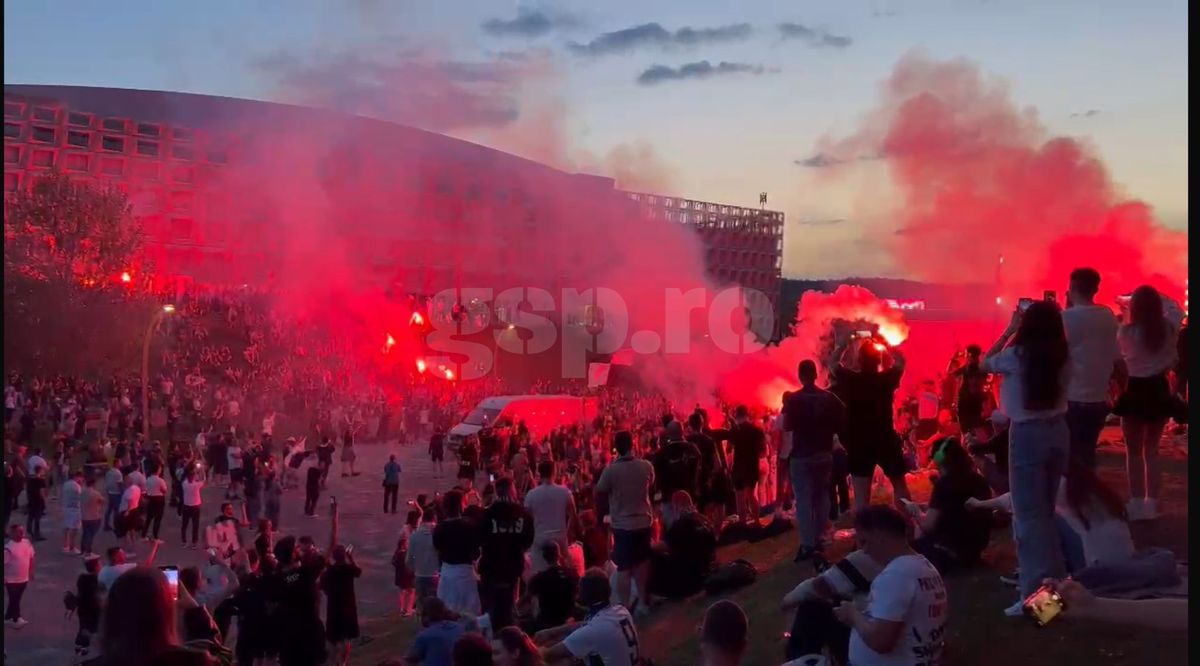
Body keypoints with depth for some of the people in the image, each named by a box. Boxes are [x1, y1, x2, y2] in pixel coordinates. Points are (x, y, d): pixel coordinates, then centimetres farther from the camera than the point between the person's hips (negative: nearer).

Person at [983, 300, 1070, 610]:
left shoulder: (1016, 355, -14)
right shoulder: (1062, 355, -1)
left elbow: (985, 363, 6)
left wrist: (1009, 330, 8)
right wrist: (1050, 314, 12)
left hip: (1027, 434, -6)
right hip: (1058, 431, 6)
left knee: (1029, 515, -2)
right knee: (1045, 510, 19)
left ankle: (1039, 593, -5)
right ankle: (1053, 579, 29)